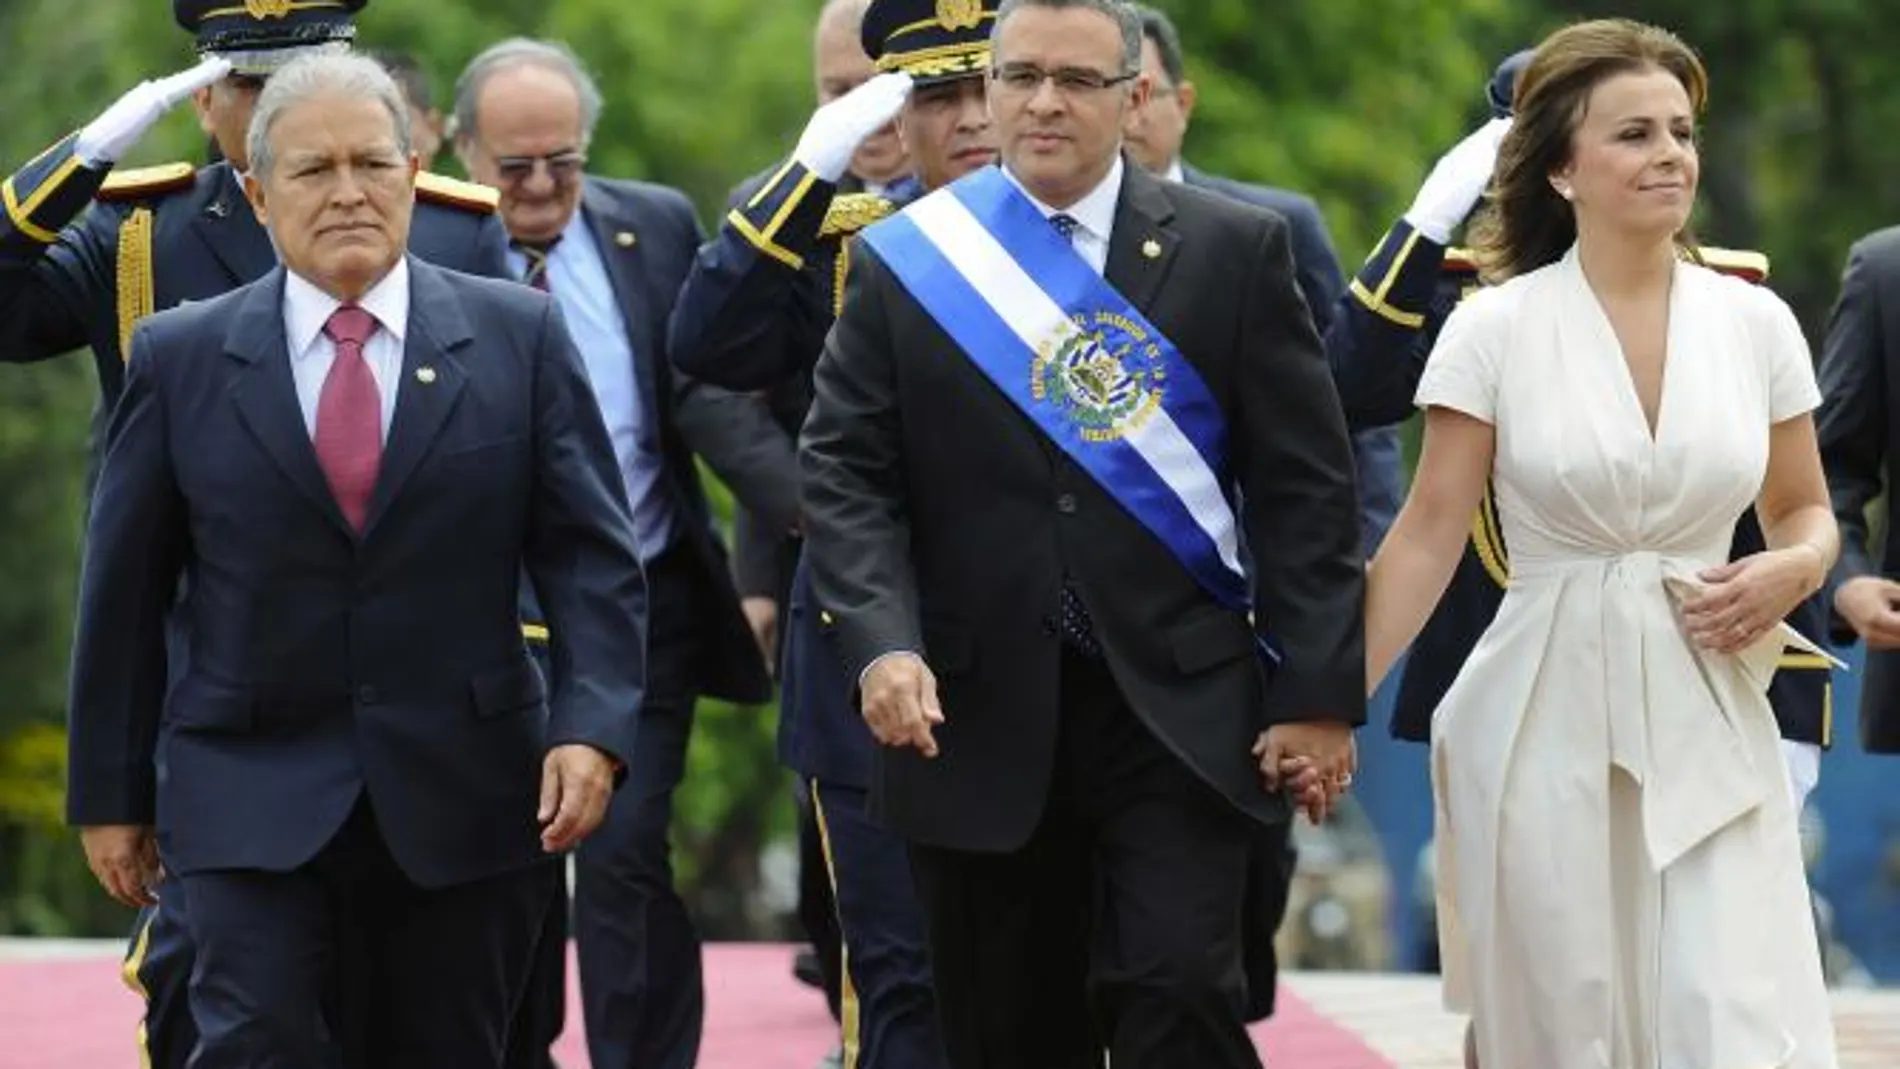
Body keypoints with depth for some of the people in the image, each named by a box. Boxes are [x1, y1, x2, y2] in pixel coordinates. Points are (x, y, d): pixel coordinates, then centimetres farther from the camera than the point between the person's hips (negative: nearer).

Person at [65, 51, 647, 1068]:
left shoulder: (519, 337, 2)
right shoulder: (180, 359, 2)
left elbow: (591, 555, 0)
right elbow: (124, 591, 6)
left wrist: (591, 727, -14)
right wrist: (109, 792, 6)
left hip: (466, 794, 1)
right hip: (252, 795, -1)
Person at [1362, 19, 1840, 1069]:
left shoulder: (1756, 323, 3)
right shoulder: (1495, 330, -4)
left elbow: (1804, 511, 14)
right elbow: (1427, 539, -1)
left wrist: (1791, 571, -8)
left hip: (1709, 720, 1)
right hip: (1545, 718, -1)